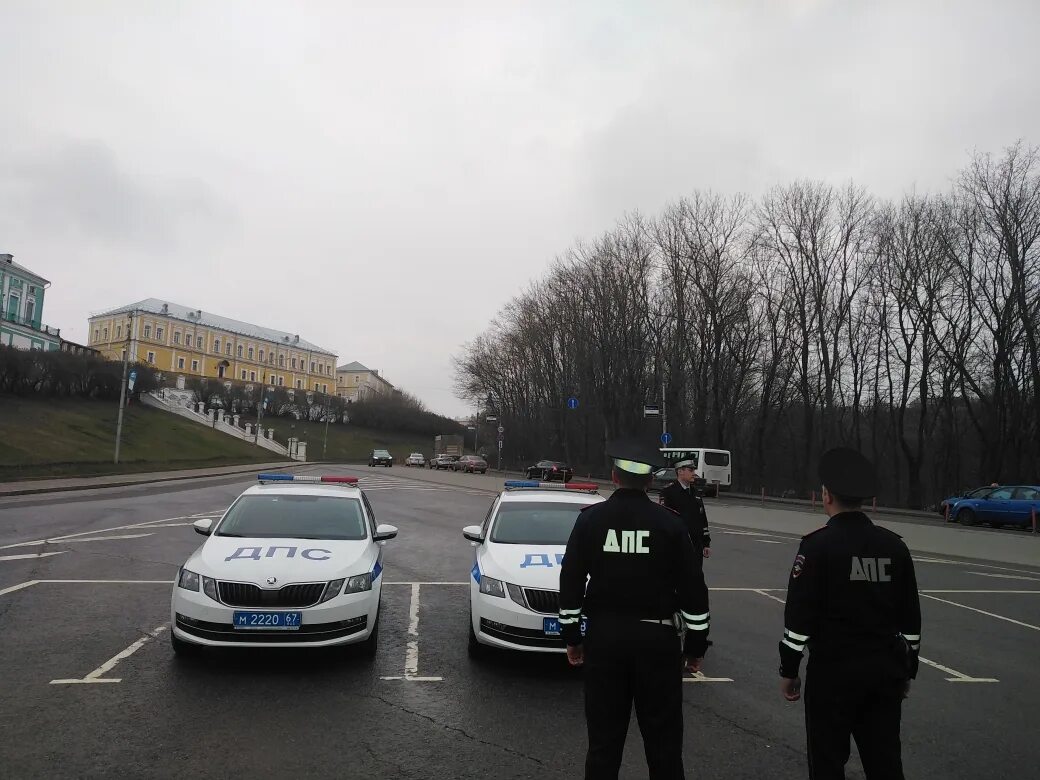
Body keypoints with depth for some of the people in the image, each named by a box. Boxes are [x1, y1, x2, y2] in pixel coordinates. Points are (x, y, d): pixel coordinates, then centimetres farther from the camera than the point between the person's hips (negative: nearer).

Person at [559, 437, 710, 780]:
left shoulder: (590, 518, -2)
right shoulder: (669, 522, -5)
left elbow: (570, 582, 0)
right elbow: (694, 589, -3)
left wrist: (571, 636, 10)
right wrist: (696, 645, 6)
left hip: (603, 637, 1)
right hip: (657, 639, -1)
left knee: (604, 737, 12)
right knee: (663, 739, 11)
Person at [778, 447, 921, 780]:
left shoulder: (818, 544, -14)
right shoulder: (894, 545, 2)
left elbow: (799, 615, -14)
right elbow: (911, 617, 9)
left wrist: (789, 669, -4)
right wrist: (908, 670, 19)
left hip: (834, 670, -5)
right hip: (886, 671, 5)